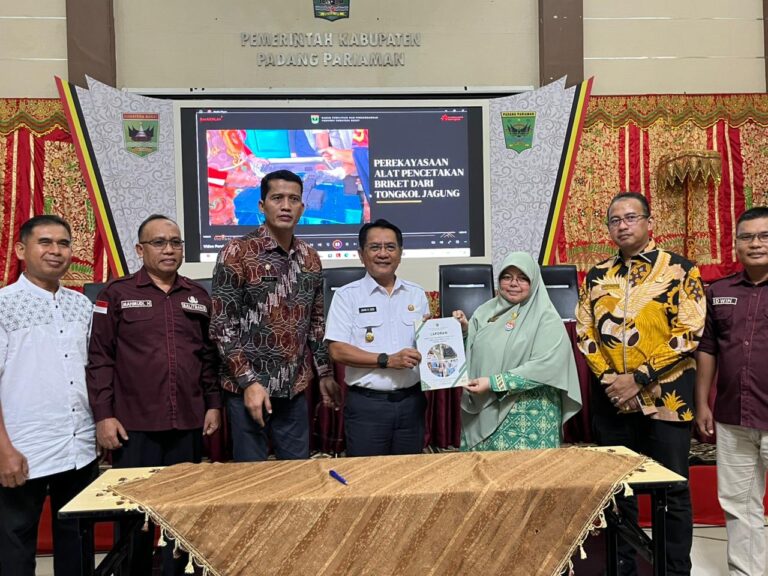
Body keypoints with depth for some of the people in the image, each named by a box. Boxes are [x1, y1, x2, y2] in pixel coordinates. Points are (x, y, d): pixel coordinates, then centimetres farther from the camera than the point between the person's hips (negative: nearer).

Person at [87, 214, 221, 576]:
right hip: (135, 425, -3)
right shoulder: (117, 294, 1)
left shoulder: (198, 296, 11)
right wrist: (103, 415, -8)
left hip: (189, 424, 3)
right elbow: (99, 358, -3)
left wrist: (214, 403, 7)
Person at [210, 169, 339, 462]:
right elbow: (222, 326, -12)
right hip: (249, 386, -5)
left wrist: (324, 372, 13)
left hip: (295, 387, 5)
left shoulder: (310, 258, 7)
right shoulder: (236, 253, -10)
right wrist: (248, 381, -16)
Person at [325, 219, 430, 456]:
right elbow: (337, 350, -11)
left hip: (411, 400, 4)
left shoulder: (417, 294, 9)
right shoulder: (347, 295, -4)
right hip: (366, 403, -4)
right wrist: (386, 360, -18)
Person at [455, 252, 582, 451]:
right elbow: (471, 355, 15)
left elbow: (544, 366, -17)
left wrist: (494, 383, -21)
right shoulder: (486, 311, 10)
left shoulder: (546, 318, -6)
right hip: (483, 411, 5)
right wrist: (463, 330, -4)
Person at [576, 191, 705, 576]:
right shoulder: (596, 277, 9)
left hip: (666, 397, -3)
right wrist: (610, 380, -8)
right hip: (611, 399, 4)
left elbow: (689, 333, -10)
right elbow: (585, 333, 6)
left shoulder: (680, 270, -3)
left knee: (673, 490, 6)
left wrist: (638, 378, -15)